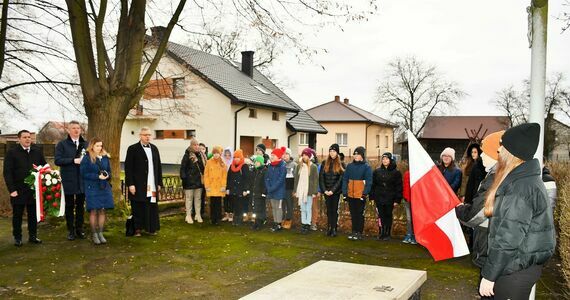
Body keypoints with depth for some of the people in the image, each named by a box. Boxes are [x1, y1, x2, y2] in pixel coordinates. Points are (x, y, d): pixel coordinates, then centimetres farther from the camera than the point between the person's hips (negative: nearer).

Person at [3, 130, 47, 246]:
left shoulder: (37, 151, 5)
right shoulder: (12, 152, -5)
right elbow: (7, 172, -7)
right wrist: (12, 189, -14)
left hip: (34, 190, 3)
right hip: (18, 191, -3)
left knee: (33, 214, 10)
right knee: (17, 215, 9)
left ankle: (33, 236, 22)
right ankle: (17, 238, 19)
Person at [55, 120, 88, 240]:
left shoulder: (85, 144, 7)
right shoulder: (62, 144, -1)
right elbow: (57, 160, -10)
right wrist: (73, 160, -18)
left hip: (82, 180, 3)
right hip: (68, 180, -2)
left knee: (81, 205, 10)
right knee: (69, 205, 7)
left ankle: (79, 229, 21)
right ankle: (70, 230, 15)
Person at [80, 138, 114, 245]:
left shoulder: (105, 158, 10)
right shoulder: (86, 159, -5)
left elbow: (109, 171, 17)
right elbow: (83, 174, -8)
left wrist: (107, 175, -6)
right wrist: (98, 177, -16)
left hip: (104, 188, 4)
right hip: (92, 188, -4)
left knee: (102, 211, 5)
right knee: (93, 211, -2)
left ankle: (100, 233, 14)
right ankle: (94, 235, 8)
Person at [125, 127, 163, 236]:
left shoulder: (154, 149, 14)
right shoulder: (132, 149, -2)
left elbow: (159, 167, 15)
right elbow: (128, 168, -6)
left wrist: (159, 183, 10)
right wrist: (130, 184, -11)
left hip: (152, 186, 4)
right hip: (138, 186, -4)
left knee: (152, 207, 3)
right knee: (138, 208, 2)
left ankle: (151, 228, 13)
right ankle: (137, 229, 13)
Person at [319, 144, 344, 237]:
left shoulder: (341, 164, 0)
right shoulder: (325, 163, 8)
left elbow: (341, 179, -6)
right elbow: (321, 178, 5)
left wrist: (333, 190, -13)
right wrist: (324, 190, -5)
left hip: (336, 191, -3)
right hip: (326, 191, 3)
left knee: (334, 209, 0)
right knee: (329, 210, 7)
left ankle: (334, 228, 4)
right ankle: (329, 228, 12)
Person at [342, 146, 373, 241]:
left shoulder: (366, 167, -4)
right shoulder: (350, 166, 8)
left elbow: (369, 181, -8)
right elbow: (345, 179, 8)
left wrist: (365, 193, -15)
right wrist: (344, 192, 1)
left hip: (361, 195, -4)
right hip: (351, 195, 4)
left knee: (360, 214, 4)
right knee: (353, 214, 12)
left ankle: (359, 233, 12)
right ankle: (354, 232, 22)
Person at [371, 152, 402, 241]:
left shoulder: (396, 173, 0)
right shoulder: (377, 171, 7)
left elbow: (399, 187, 0)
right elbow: (373, 185, 9)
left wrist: (397, 200, -5)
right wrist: (372, 196, 2)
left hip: (390, 199, -2)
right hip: (379, 198, 2)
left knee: (388, 216, 6)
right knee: (381, 216, 3)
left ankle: (387, 234, 15)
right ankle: (381, 234, 11)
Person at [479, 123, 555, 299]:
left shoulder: (520, 187, -23)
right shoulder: (524, 179, 10)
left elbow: (508, 238, -25)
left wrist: (489, 275, -20)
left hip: (515, 270, -9)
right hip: (519, 265, 9)